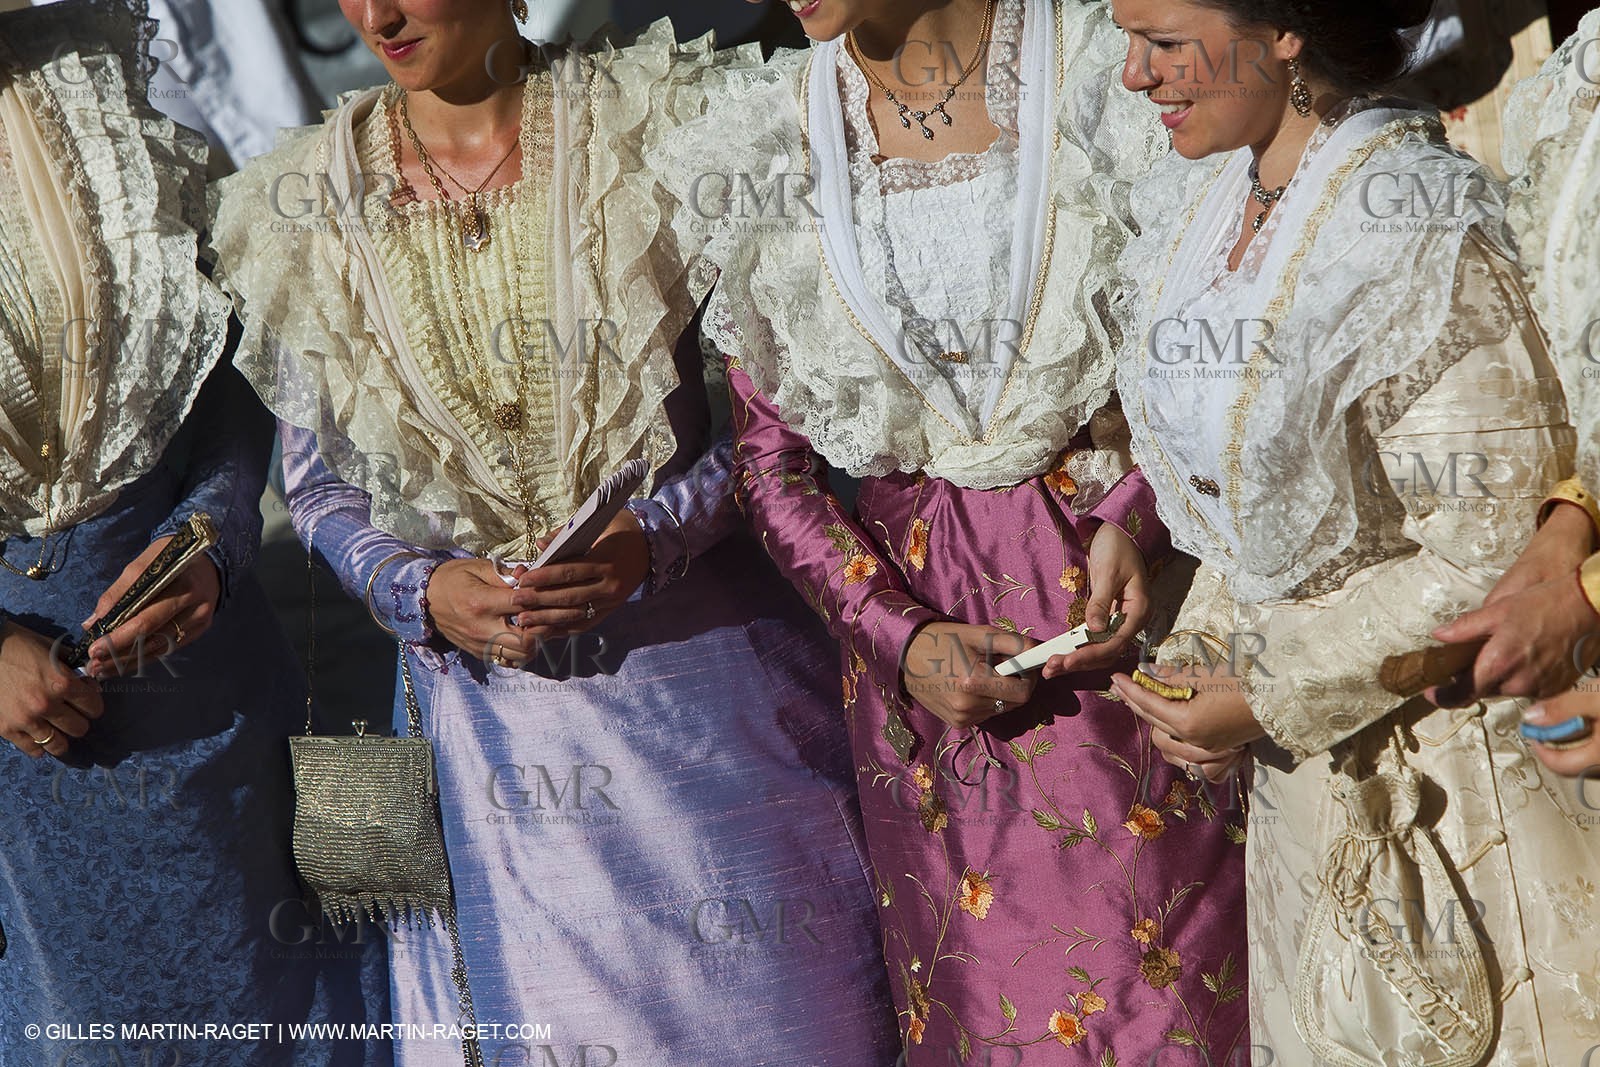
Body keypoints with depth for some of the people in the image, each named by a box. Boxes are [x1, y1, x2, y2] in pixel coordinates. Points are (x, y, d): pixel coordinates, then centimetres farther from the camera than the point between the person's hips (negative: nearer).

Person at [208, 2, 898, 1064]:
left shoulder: (661, 132, -5)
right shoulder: (307, 209, 3)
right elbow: (318, 483, 9)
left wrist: (655, 535, -18)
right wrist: (420, 590, -10)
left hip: (705, 658, -2)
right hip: (486, 689, 2)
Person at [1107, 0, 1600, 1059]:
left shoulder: (1408, 224, -22)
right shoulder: (1209, 197, 4)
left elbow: (1493, 548, -22)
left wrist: (1270, 698, -16)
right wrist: (1203, 650, 3)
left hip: (1430, 761, -8)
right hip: (1299, 759, 8)